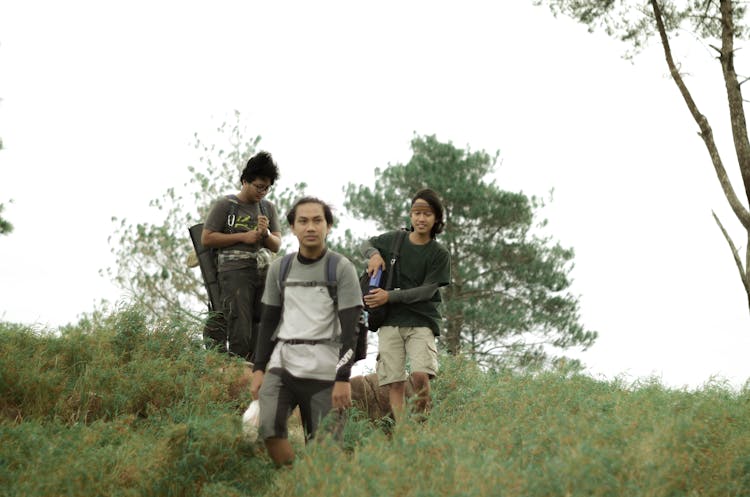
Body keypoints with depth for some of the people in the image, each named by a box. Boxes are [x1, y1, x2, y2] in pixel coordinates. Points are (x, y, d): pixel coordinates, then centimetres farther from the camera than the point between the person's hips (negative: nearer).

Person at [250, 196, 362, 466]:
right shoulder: (279, 268, 13)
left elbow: (350, 329, -5)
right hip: (282, 364, 3)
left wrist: (343, 378, -13)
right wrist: (258, 369, 8)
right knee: (266, 426, -20)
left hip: (324, 371, -3)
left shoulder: (342, 268, 0)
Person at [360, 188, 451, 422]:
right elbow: (367, 243, 26)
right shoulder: (394, 240, 9)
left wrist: (390, 296, -14)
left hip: (421, 321, -2)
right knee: (395, 383, -5)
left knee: (420, 375, -22)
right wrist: (374, 254, 2)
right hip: (390, 321, 2)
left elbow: (427, 290, -6)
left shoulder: (439, 254, 1)